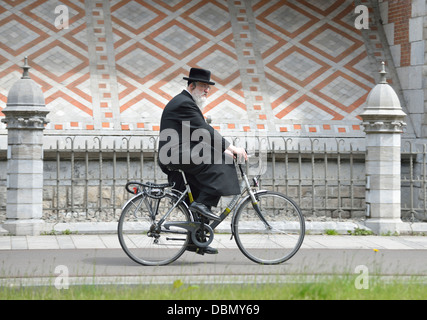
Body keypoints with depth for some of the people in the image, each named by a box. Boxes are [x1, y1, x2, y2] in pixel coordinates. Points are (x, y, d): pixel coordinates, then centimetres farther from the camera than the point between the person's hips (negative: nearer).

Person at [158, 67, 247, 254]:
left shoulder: (188, 103, 23)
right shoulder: (184, 103, -11)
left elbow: (204, 135, 24)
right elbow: (205, 131, -18)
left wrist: (225, 150, 12)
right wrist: (231, 148, -19)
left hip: (177, 157, 11)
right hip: (176, 156, -11)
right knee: (217, 162, -19)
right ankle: (202, 203, -21)